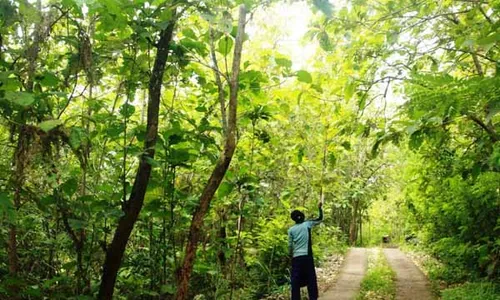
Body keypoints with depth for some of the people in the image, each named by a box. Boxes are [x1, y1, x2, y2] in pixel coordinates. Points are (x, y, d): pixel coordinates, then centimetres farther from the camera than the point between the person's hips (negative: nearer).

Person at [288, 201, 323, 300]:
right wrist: (320, 208, 21)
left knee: (295, 280, 3)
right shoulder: (307, 224, 0)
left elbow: (290, 245, 3)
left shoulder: (291, 230, 2)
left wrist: (291, 255, 17)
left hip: (296, 257, 0)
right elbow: (320, 219, 12)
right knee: (311, 278, 7)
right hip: (307, 256, 0)